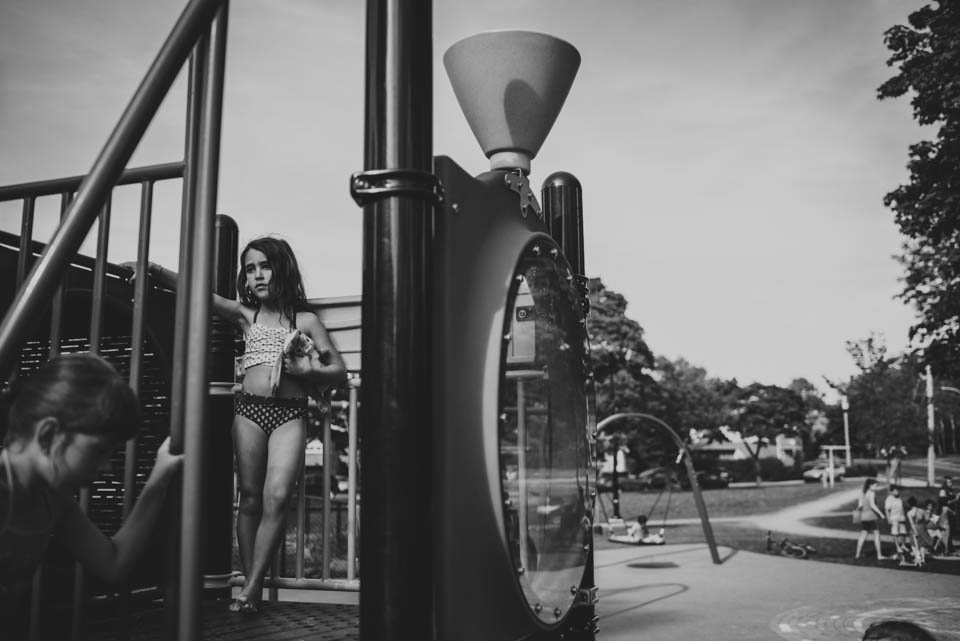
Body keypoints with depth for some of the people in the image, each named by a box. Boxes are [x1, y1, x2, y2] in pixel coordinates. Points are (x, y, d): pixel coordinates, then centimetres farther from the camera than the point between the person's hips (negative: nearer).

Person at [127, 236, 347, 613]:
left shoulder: (305, 321, 8)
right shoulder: (246, 316, 12)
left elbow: (340, 372, 9)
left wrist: (308, 372, -9)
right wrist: (155, 272, -11)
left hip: (290, 413, -1)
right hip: (249, 408, 2)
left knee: (277, 496, -15)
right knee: (250, 498, 1)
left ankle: (252, 586, -9)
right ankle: (252, 587, 8)